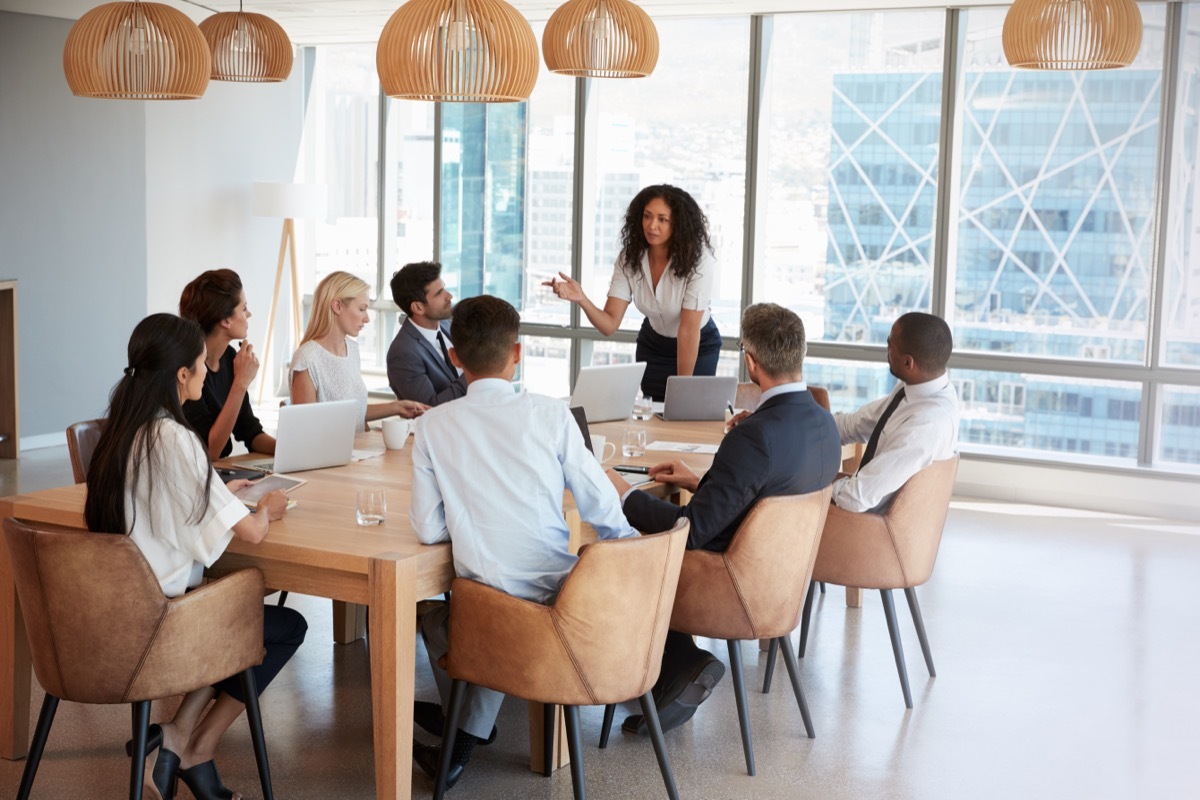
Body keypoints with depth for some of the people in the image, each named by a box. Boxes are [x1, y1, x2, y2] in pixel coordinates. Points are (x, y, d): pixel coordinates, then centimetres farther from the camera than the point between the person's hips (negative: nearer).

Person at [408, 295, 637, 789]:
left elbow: (427, 529, -3)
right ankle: (467, 737, 31)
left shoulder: (434, 425, -5)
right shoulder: (551, 415, -5)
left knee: (436, 617, 31)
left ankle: (461, 725, 44)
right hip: (559, 595, 1)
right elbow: (604, 511, -3)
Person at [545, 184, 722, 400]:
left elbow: (688, 330, -28)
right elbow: (609, 325, -22)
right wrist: (581, 299, -41)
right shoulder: (630, 259, -18)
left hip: (697, 347, -3)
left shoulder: (698, 260, -29)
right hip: (653, 344, 3)